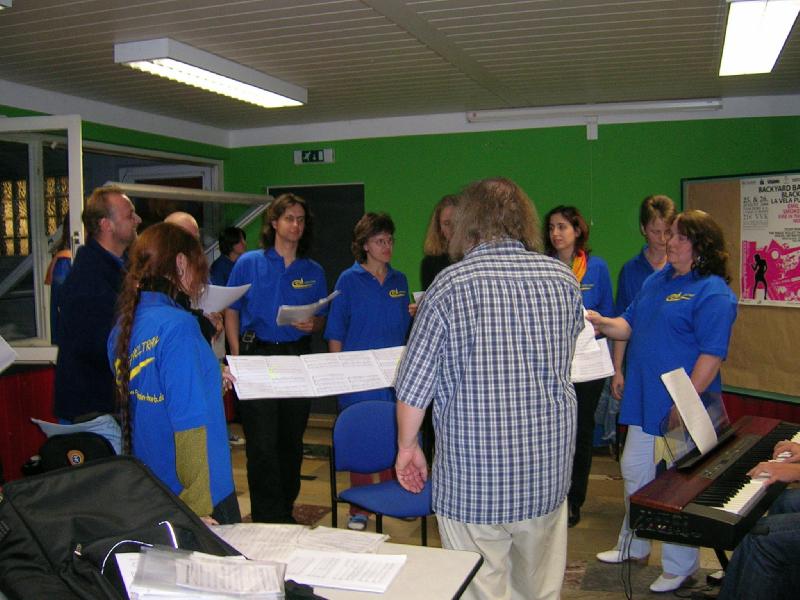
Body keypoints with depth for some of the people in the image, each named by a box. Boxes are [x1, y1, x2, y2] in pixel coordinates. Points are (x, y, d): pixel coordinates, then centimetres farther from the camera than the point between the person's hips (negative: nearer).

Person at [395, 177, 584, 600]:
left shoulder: (449, 285, -9)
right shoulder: (564, 279, 1)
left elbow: (414, 385, -7)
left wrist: (407, 445, 7)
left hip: (472, 471, -4)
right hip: (550, 463, 4)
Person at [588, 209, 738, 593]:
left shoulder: (713, 293, -15)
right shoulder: (657, 280, 12)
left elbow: (712, 355, -20)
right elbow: (630, 325, 16)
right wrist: (603, 324, -4)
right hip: (646, 403, 9)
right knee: (634, 471, 19)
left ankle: (679, 569, 21)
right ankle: (633, 546, 38)